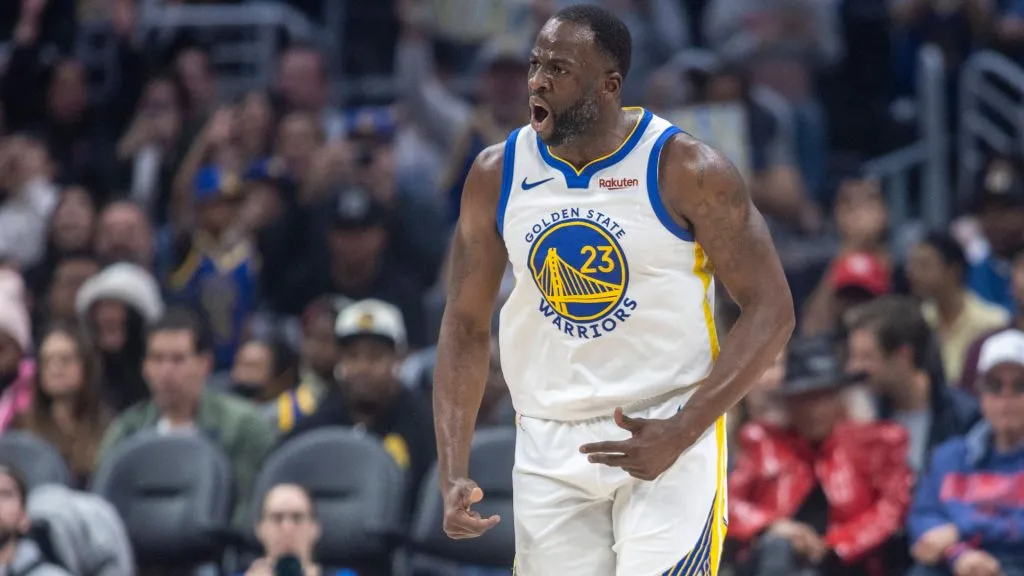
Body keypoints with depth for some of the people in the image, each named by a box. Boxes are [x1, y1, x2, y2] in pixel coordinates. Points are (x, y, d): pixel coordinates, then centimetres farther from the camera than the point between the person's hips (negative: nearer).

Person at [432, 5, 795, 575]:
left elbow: (770, 310, -9)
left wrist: (680, 433, -18)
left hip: (669, 432, -4)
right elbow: (466, 324, 8)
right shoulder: (497, 175, 1)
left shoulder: (685, 169, -11)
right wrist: (454, 474, -2)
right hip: (550, 448, 4)